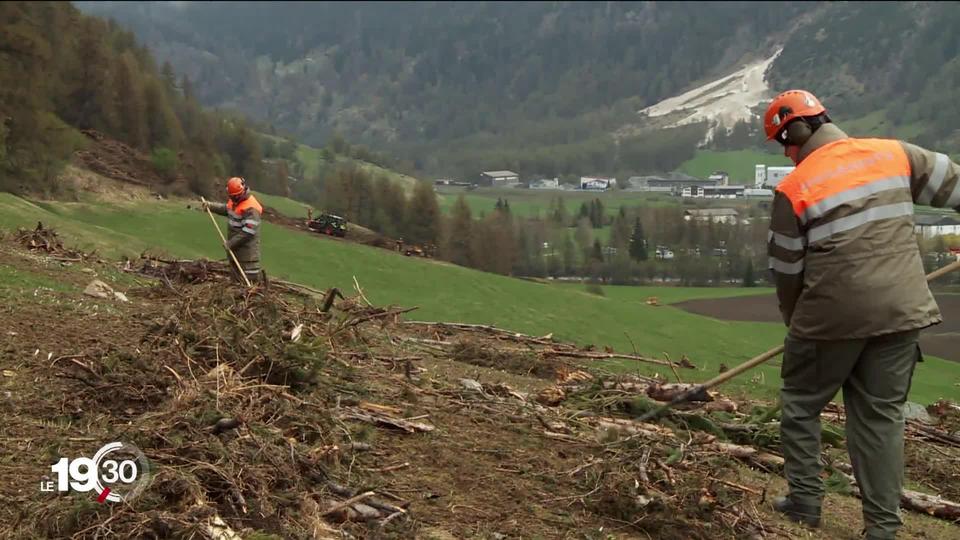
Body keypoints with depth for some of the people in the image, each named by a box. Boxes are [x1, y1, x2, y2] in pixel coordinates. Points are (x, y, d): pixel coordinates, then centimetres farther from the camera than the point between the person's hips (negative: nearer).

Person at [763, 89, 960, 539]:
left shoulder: (794, 188, -5)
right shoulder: (894, 154, 3)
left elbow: (786, 270, 1)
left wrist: (796, 322, 17)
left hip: (834, 313, -3)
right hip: (901, 310, 4)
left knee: (801, 404, 18)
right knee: (881, 414, 12)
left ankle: (804, 502, 22)